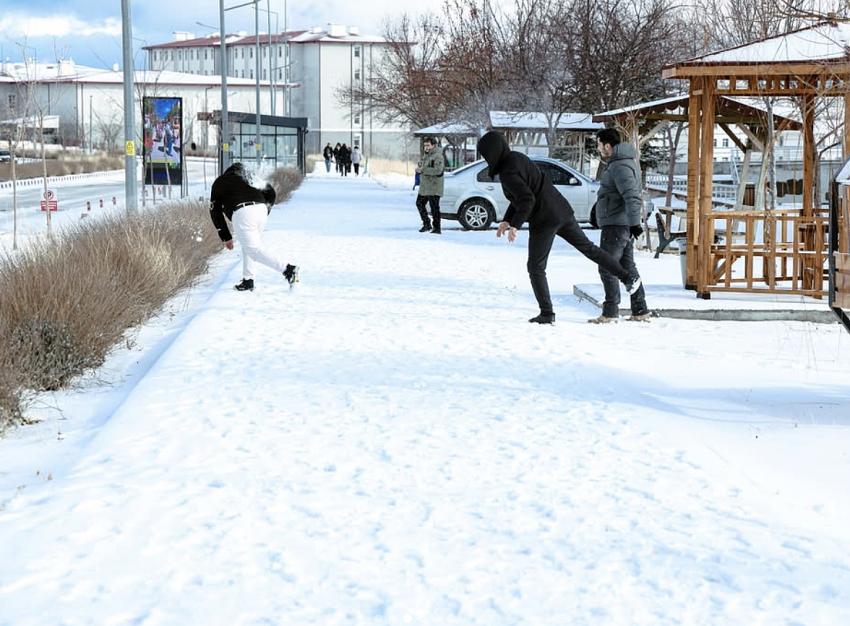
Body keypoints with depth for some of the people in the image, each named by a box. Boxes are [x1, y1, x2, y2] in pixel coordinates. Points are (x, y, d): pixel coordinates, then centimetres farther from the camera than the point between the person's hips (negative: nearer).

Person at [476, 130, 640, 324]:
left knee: (536, 268, 4)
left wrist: (515, 225, -23)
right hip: (561, 211, 9)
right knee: (587, 246, 18)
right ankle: (628, 277, 21)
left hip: (543, 220, -9)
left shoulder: (508, 172, -18)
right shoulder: (517, 158, 13)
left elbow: (527, 199, -27)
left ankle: (547, 314, 4)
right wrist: (507, 220, 17)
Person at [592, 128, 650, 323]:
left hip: (616, 225, -11)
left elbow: (632, 197, -26)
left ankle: (610, 313, -5)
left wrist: (634, 222, -30)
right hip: (622, 225, 11)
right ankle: (640, 311, 15)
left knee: (607, 268, -6)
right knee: (628, 267, 12)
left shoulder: (620, 166, -18)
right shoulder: (618, 163, 16)